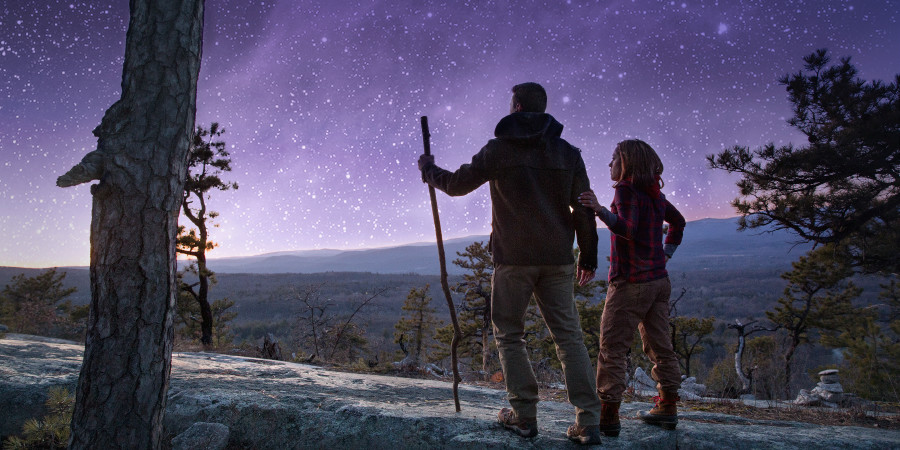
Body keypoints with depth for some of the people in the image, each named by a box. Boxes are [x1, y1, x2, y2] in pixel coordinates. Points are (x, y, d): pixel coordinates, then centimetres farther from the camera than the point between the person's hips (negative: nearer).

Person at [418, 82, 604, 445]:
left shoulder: (498, 149, -1)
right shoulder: (568, 153, 8)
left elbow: (457, 184, 6)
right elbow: (584, 209, 7)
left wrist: (429, 171, 26)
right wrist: (588, 258, 14)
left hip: (513, 258, -3)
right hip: (557, 260, 3)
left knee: (509, 335, 9)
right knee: (568, 336, 5)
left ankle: (524, 415, 7)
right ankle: (588, 422, 0)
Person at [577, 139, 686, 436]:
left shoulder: (627, 190, -12)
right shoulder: (655, 194, 14)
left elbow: (627, 228, -27)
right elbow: (678, 221, 28)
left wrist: (600, 210, -39)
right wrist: (667, 252, 24)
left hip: (630, 283, -9)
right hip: (659, 280, 9)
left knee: (612, 348, -4)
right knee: (660, 345, 14)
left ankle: (608, 415, -4)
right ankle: (667, 408, 21)